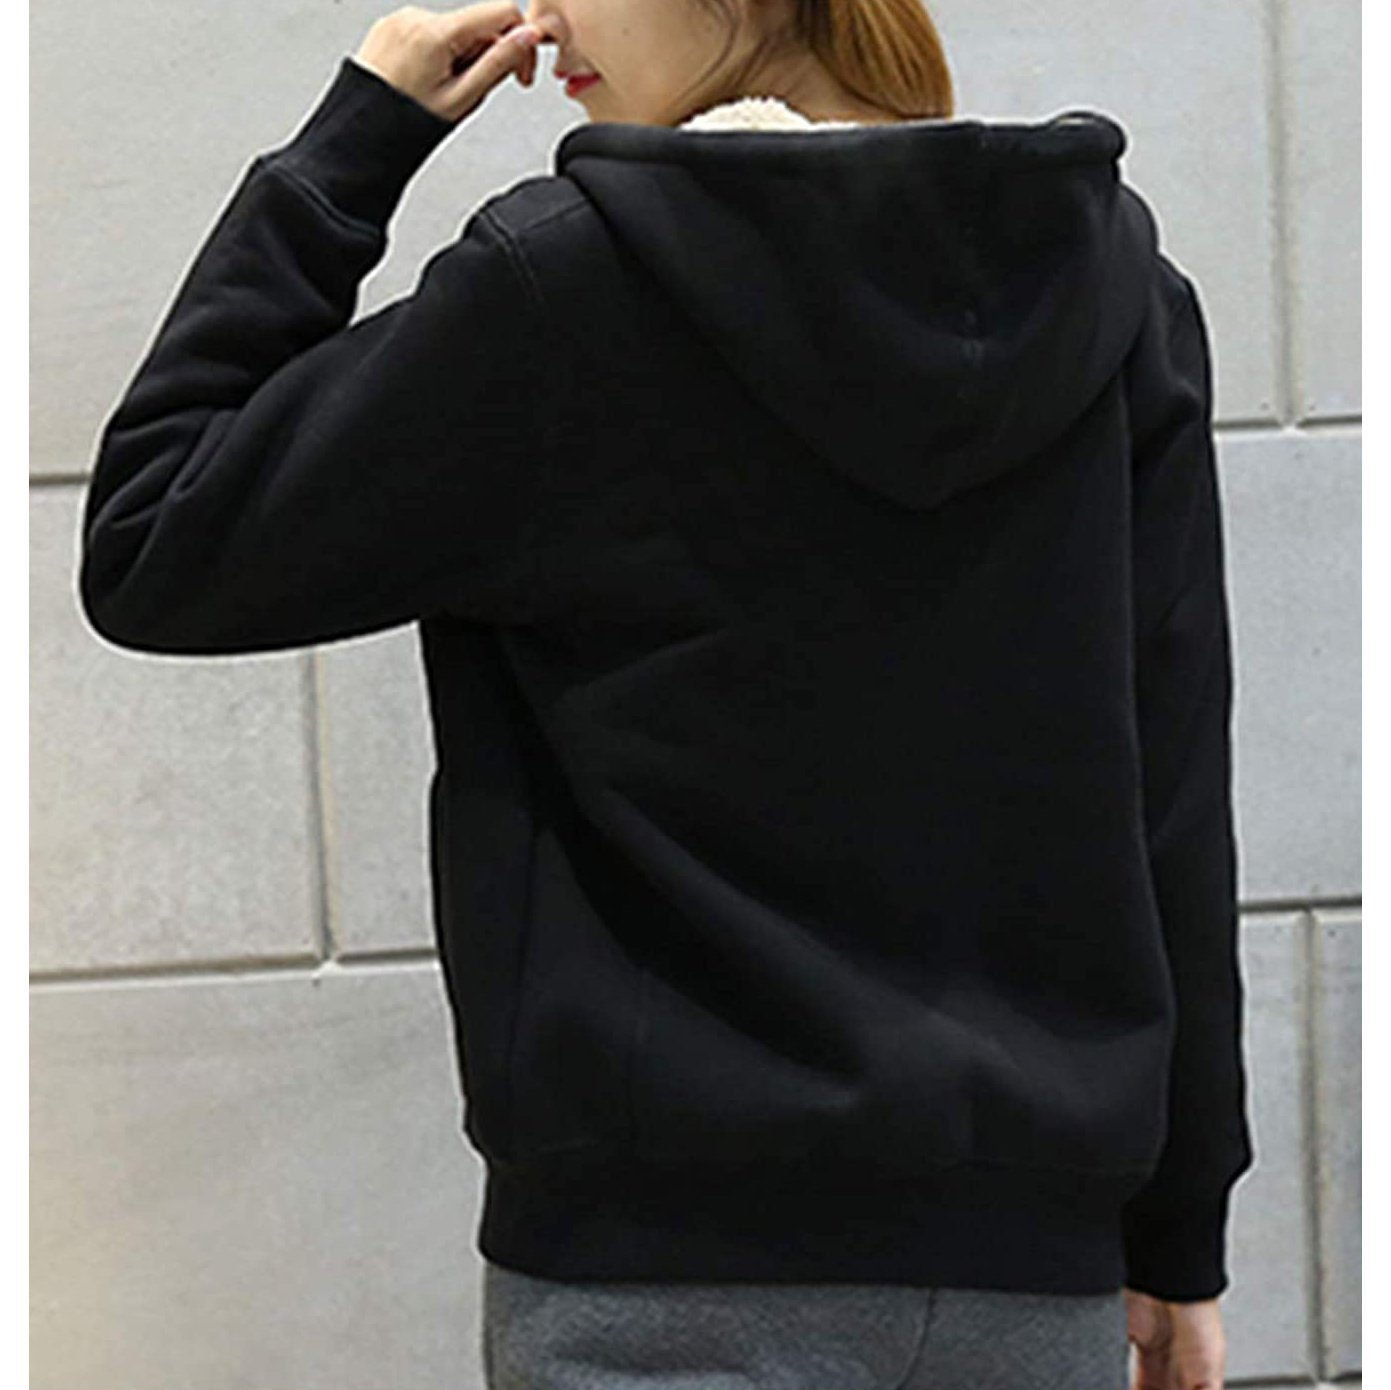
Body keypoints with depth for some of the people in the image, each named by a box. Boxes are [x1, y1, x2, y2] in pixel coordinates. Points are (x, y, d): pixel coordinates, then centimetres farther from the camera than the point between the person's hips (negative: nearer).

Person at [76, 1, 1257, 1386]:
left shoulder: (568, 275, -11)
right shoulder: (1116, 280, 4)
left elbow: (152, 556, -2)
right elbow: (1179, 802, 5)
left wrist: (353, 133, 1)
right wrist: (1180, 1235, 13)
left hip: (676, 1258, -5)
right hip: (1030, 1253, 5)